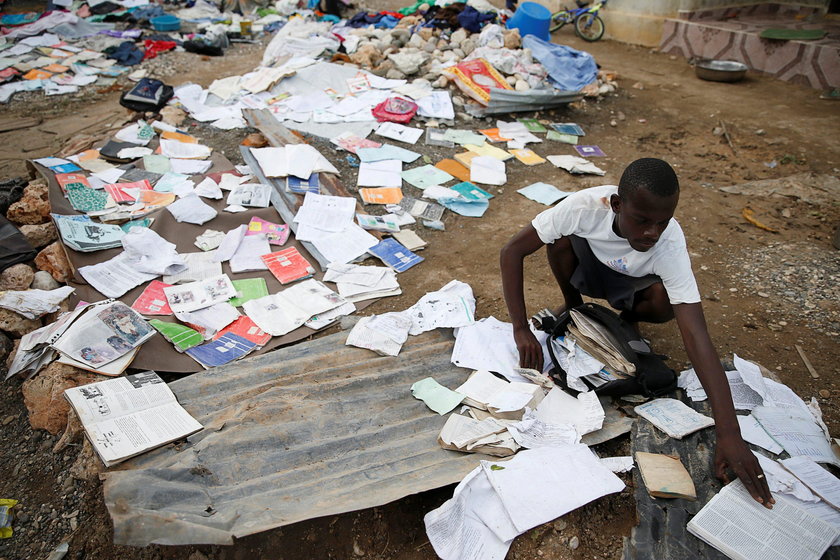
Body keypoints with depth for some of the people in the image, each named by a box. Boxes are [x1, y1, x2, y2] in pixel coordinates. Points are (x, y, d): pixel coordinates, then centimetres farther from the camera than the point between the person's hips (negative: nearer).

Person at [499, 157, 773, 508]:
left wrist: (729, 434, -51)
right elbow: (512, 251, -33)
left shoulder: (670, 244, -37)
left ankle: (629, 316, 4)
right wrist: (521, 329, -40)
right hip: (585, 268, 1)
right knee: (561, 236, -32)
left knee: (664, 302, -33)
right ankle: (572, 305, -3)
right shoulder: (585, 206, -38)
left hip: (630, 283, 0)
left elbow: (696, 336, -43)